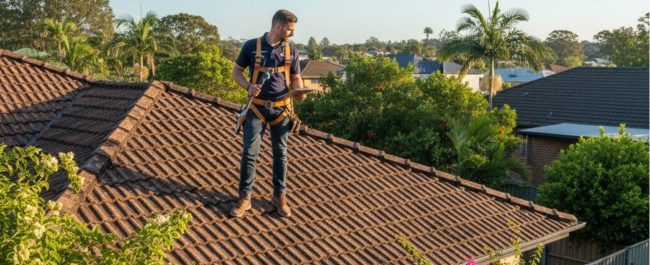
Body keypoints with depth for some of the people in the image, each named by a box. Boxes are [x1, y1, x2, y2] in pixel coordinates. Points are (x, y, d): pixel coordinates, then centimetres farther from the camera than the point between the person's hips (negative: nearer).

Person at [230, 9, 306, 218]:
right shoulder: (252, 46, -4)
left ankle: (279, 196, 20)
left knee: (280, 153, 8)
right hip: (257, 108, -2)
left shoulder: (291, 50, 3)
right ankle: (244, 197, 7)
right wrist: (248, 86, -14)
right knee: (249, 153, -4)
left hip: (281, 109, 2)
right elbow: (236, 71, 5)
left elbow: (296, 78, 10)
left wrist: (299, 92, -12)